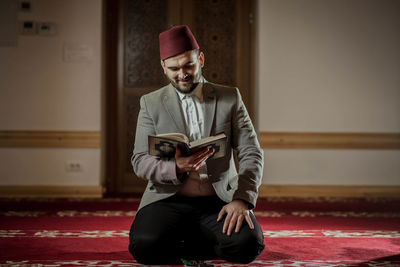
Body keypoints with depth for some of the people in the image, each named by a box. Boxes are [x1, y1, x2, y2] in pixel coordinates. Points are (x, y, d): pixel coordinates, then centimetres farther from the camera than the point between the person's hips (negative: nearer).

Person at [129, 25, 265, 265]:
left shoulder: (230, 98, 8)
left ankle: (178, 244, 1)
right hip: (169, 199, 0)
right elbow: (140, 161, 1)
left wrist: (242, 199, -16)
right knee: (145, 246, -31)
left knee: (247, 244, -29)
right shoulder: (151, 103, 8)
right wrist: (176, 169, -21)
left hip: (220, 200, 1)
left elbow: (251, 154, 2)